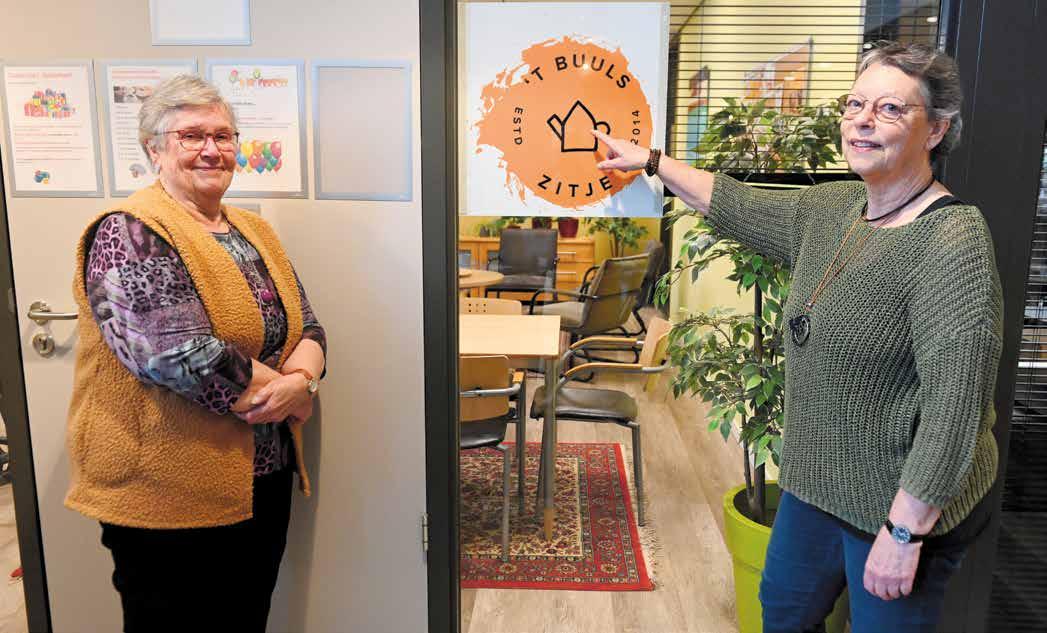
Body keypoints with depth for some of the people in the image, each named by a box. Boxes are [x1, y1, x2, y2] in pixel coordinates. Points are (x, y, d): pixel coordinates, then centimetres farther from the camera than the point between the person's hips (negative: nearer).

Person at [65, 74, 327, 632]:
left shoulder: (254, 231, 10)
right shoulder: (130, 233, -13)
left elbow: (307, 327, 8)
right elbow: (181, 354, -25)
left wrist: (301, 376, -15)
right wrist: (290, 395, -14)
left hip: (265, 481, 7)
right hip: (168, 494, -7)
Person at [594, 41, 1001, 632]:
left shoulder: (953, 240, -24)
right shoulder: (833, 208, 0)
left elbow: (955, 405, -26)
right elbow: (738, 205, 14)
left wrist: (905, 532, -24)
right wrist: (650, 159, 19)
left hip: (904, 504, -7)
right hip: (818, 479, 8)